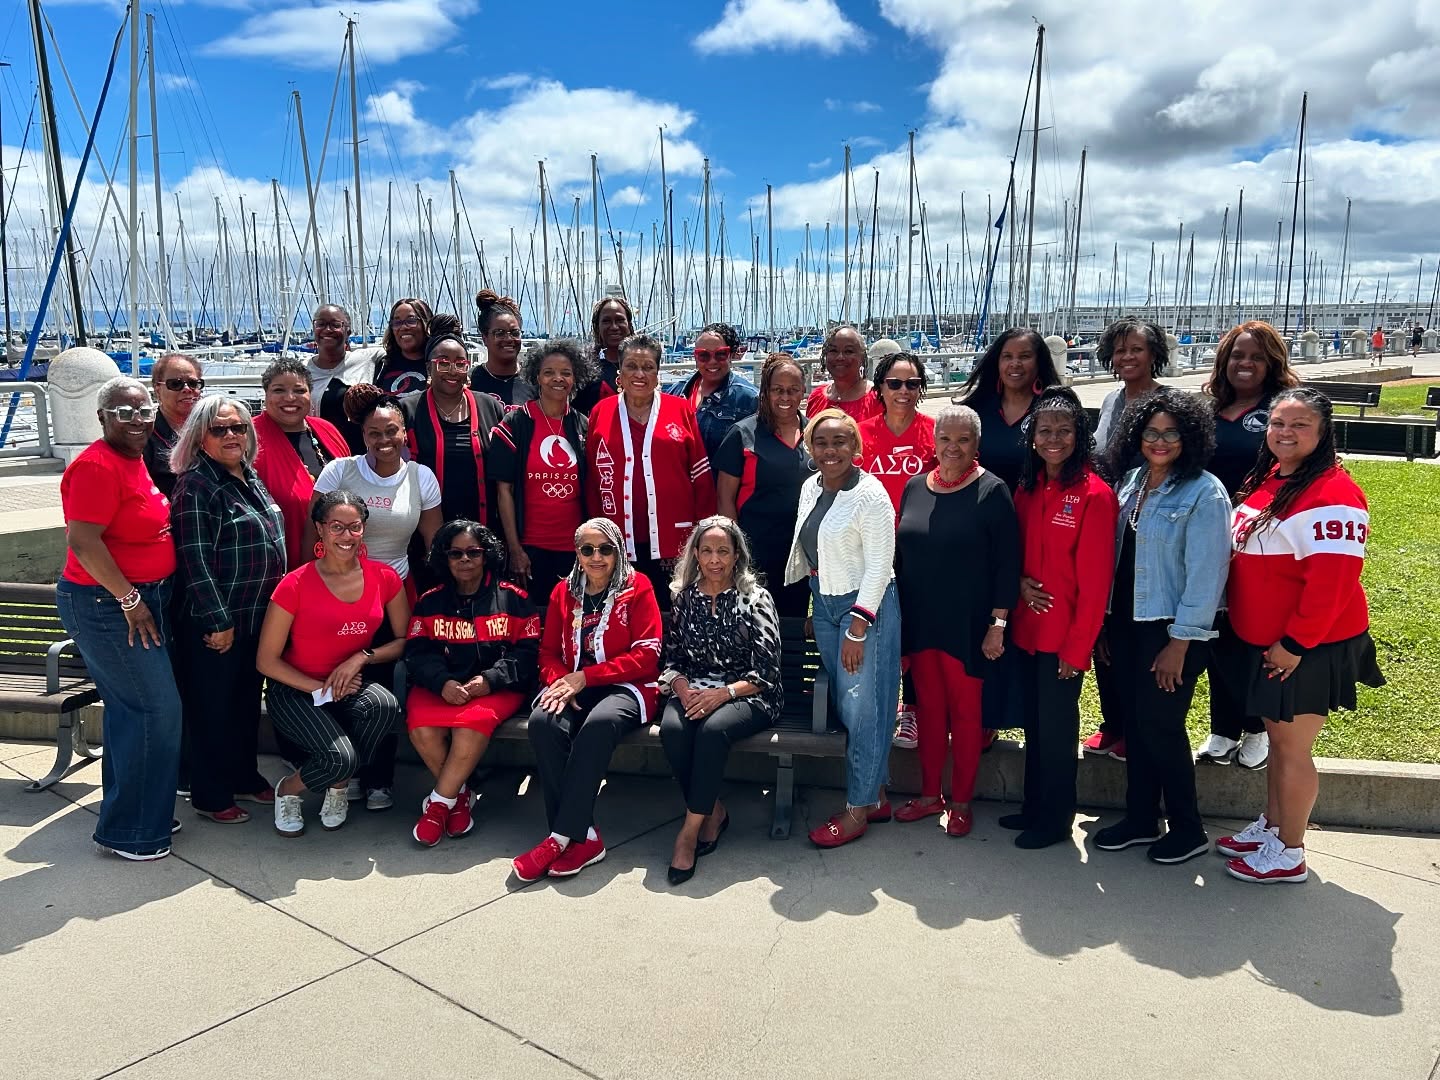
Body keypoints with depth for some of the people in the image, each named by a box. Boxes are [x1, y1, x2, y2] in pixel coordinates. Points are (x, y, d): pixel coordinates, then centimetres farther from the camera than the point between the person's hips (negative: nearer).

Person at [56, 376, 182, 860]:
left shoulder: (134, 459, 10)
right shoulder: (97, 466, -18)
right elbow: (82, 540, -24)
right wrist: (129, 599, -20)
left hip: (144, 601, 9)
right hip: (108, 607, -9)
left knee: (133, 708, 16)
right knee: (156, 709, -5)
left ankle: (144, 813, 29)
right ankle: (129, 830, 8)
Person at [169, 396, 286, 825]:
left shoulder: (250, 478, 10)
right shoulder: (196, 486, -15)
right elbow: (196, 560, -19)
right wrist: (218, 621, -20)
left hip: (258, 616, 8)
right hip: (215, 621, -8)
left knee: (248, 701, 19)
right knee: (212, 707, 5)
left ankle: (244, 776, 34)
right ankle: (210, 796, 18)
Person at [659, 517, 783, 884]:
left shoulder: (756, 599, -1)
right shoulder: (683, 597, 10)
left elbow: (766, 674, -7)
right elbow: (671, 658, 10)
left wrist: (723, 693, -20)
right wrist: (683, 688, -12)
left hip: (747, 695, -3)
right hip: (693, 691, 3)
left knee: (713, 729, -35)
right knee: (672, 728, -30)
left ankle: (689, 831, -23)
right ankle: (713, 813, -10)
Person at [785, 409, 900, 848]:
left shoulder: (869, 493, -15)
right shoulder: (809, 488, 7)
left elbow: (880, 564, -17)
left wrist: (858, 627, -19)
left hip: (866, 604, -7)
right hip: (823, 603, 7)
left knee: (862, 707, -2)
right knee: (844, 705, 11)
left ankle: (857, 810, 11)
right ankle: (874, 796, 26)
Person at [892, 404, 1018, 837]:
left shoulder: (992, 492, -8)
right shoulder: (915, 486, 7)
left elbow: (1008, 562, -9)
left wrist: (998, 622, -12)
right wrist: (896, 614, 11)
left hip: (967, 623, -5)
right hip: (919, 621, 5)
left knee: (964, 711, 6)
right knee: (928, 708, 13)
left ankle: (961, 801, 20)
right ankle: (930, 793, 27)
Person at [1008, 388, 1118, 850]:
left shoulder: (1094, 494, -13)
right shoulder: (1027, 488, 7)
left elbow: (1095, 579, -14)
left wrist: (1078, 645, -15)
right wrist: (1021, 582, -5)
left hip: (1064, 634, -6)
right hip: (1027, 627, 6)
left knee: (1057, 724, 5)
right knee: (1033, 720, 16)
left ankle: (1056, 819, 22)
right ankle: (1034, 806, 31)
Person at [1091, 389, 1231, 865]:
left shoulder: (1204, 494, -12)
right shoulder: (1131, 483, 8)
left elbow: (1205, 574, -15)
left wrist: (1180, 642, -16)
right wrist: (1106, 621, 11)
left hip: (1170, 628, -6)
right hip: (1125, 622, 6)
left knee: (1159, 723, 0)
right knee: (1135, 721, 12)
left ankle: (1188, 830, 18)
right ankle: (1140, 820, 26)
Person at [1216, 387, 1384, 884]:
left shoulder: (1332, 494, -20)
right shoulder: (1264, 480, 7)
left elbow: (1332, 580, -24)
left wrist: (1295, 643, -21)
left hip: (1310, 646, -8)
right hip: (1262, 640, 8)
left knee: (1292, 746, 4)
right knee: (1276, 736, 20)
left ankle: (1288, 853, 19)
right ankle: (1270, 826, 36)